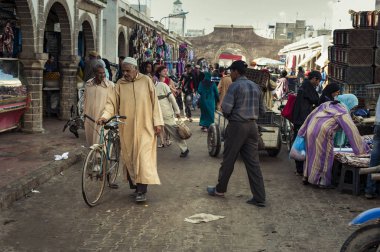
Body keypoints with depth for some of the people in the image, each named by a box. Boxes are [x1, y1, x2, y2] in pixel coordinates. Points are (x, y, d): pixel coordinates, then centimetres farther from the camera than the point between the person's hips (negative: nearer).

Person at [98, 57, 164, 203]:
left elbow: (154, 102, 1)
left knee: (143, 157, -6)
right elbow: (112, 103, -2)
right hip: (127, 129, 2)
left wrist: (157, 122, -3)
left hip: (144, 127, -2)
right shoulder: (120, 84, 3)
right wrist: (104, 116, -19)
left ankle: (141, 190, -4)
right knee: (129, 157, 7)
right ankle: (134, 184, 21)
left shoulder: (146, 81, 0)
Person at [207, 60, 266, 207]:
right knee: (253, 163, 6)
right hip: (252, 126, 6)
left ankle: (220, 190, 24)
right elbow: (262, 111, 11)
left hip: (237, 126, -6)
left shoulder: (235, 86, -10)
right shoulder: (256, 87, 10)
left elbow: (226, 108, -16)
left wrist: (228, 116, 4)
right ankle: (259, 198, 6)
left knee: (228, 160, 9)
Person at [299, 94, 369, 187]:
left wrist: (302, 131, 24)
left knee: (311, 154, 19)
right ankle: (323, 181, 14)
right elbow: (352, 130, -1)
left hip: (310, 129, 7)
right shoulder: (343, 112, 2)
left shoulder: (326, 104, 21)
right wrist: (362, 148, 4)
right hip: (323, 133, -7)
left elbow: (311, 115, 20)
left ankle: (307, 176, 29)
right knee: (325, 156, 7)